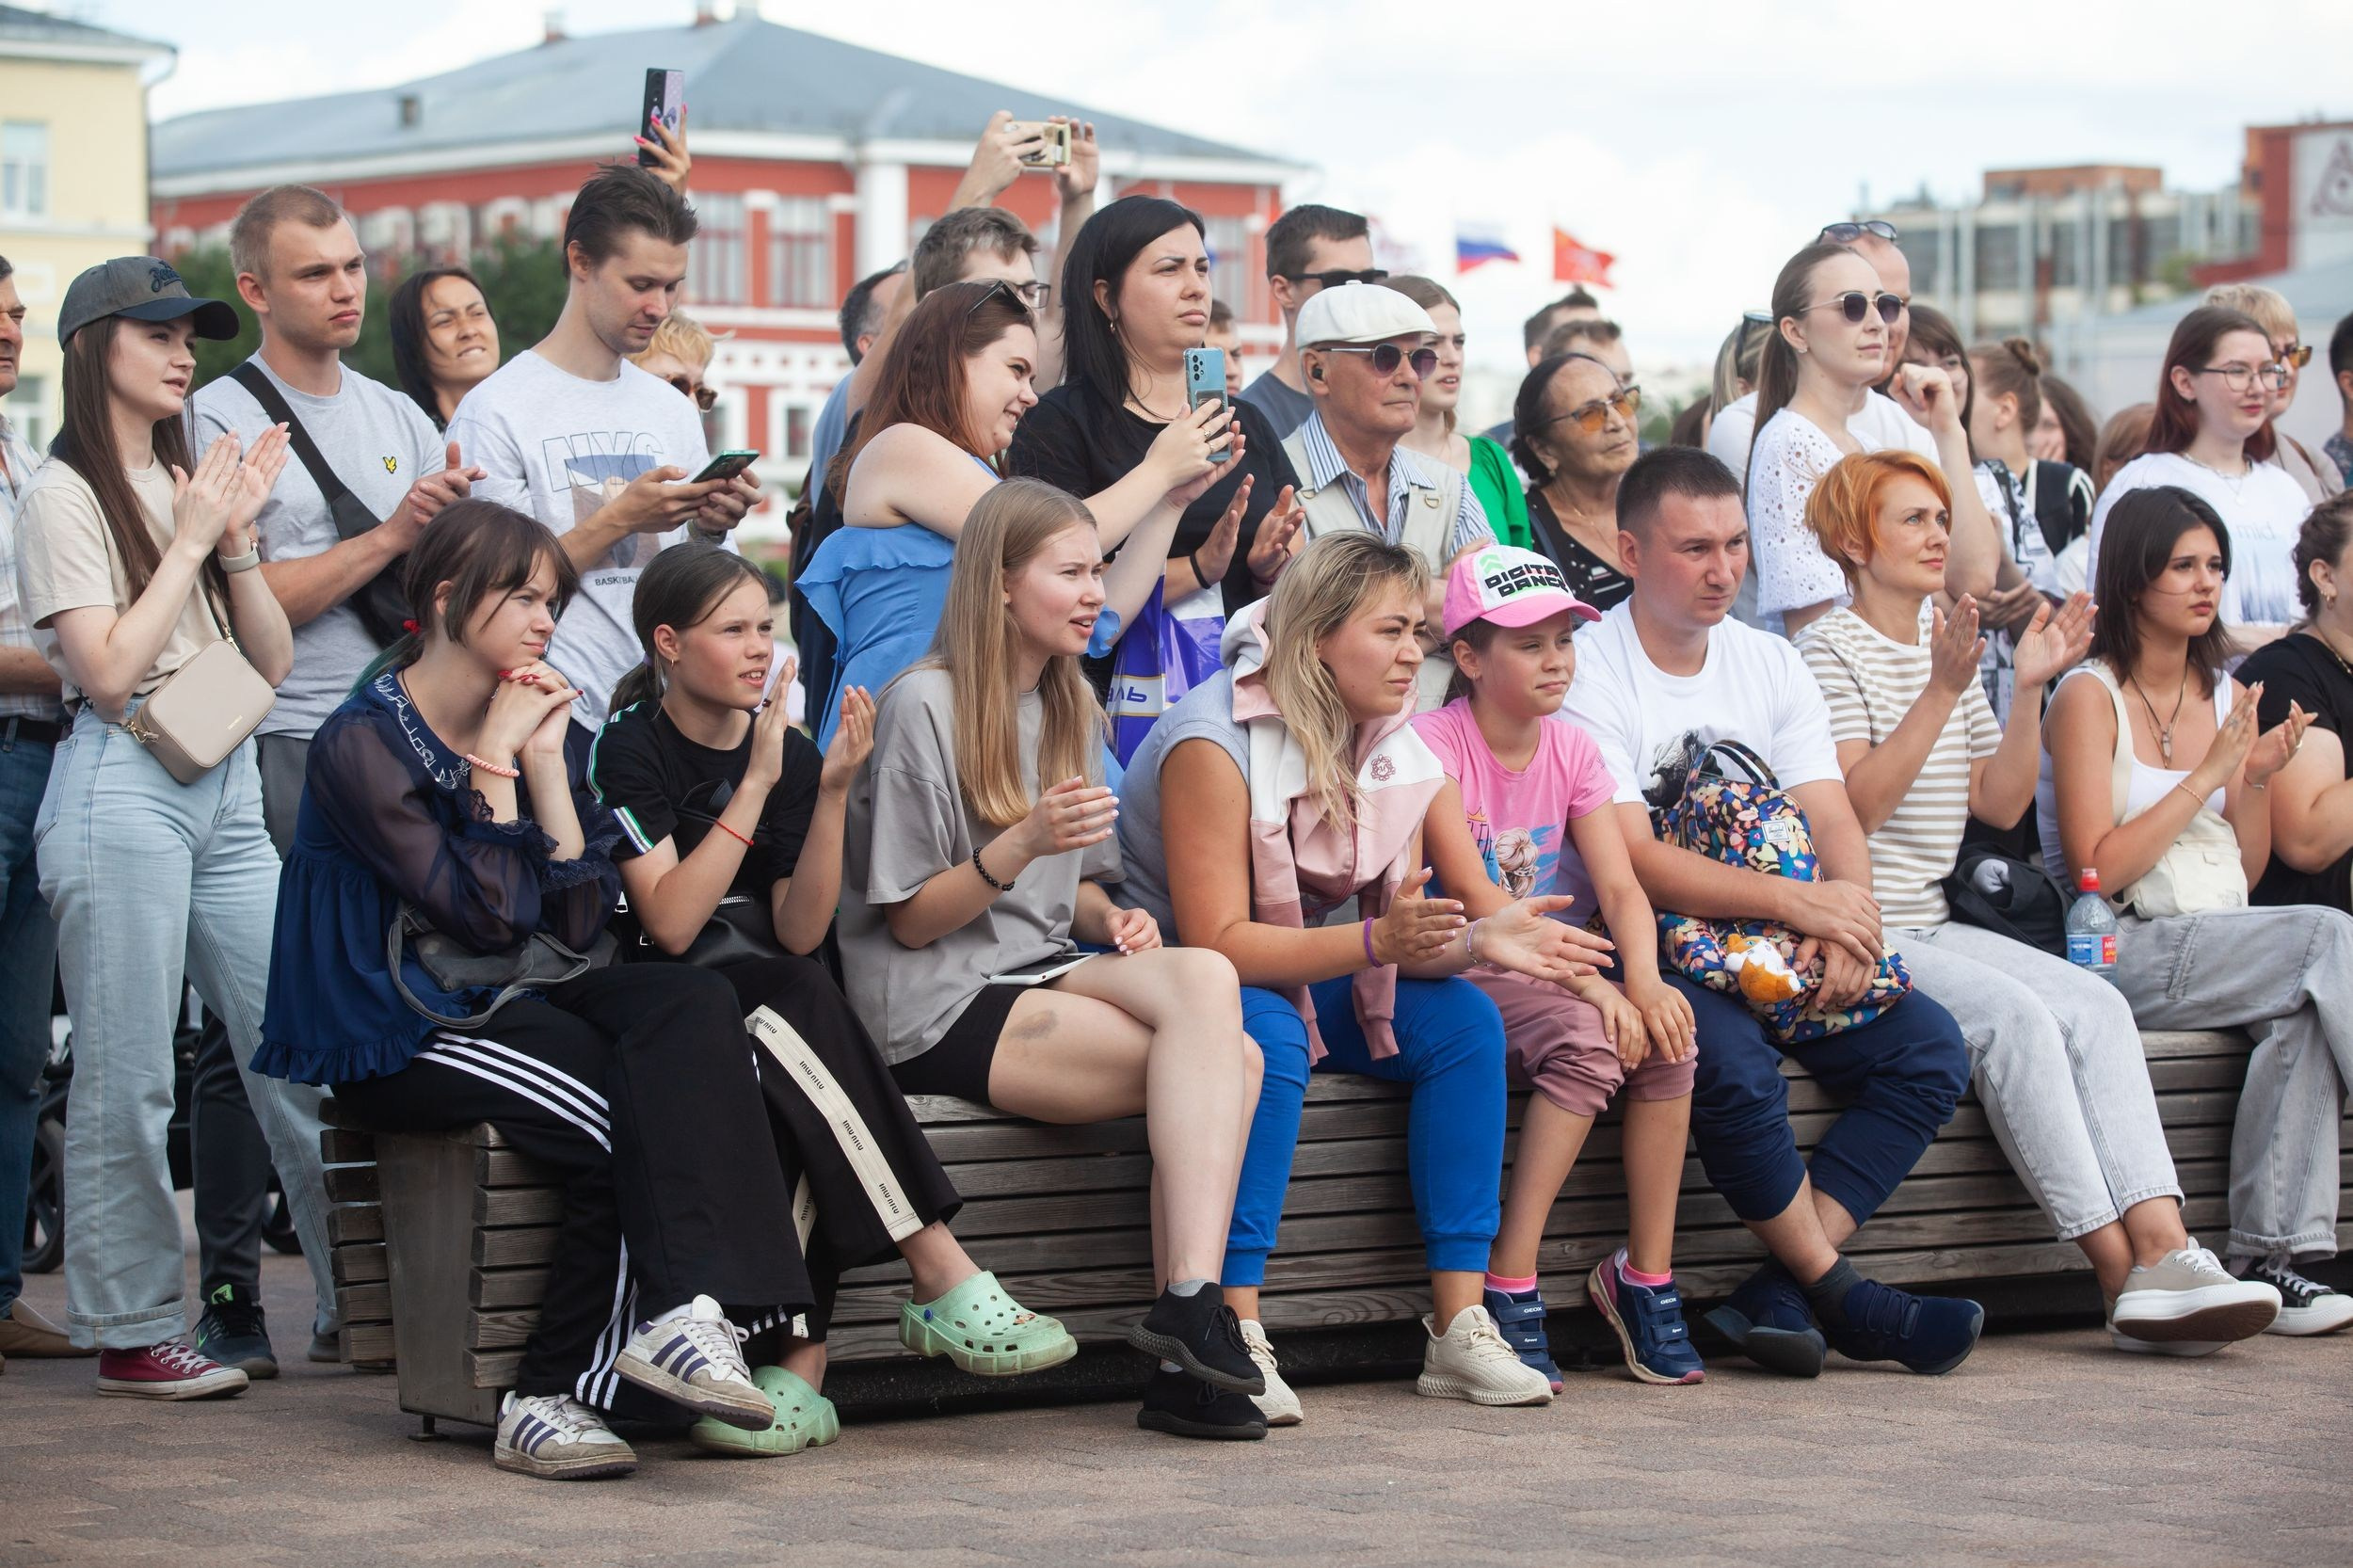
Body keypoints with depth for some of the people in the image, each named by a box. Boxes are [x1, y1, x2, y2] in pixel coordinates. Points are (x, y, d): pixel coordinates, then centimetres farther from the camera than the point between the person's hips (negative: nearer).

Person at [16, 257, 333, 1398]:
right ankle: (133, 1332, 4)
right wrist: (189, 544, -8)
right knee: (126, 1077, -3)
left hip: (226, 787, 7)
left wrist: (237, 538, 1)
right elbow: (109, 671, -13)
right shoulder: (64, 497, -3)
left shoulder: (191, 481, 17)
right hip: (124, 785, -7)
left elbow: (272, 660, 14)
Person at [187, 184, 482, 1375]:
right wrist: (390, 536, -12)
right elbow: (242, 602, -9)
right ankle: (230, 1295, 3)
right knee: (250, 1031, -2)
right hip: (272, 761, -5)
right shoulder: (219, 419, -1)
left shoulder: (398, 419, 17)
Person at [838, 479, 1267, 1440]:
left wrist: (1112, 920, 1)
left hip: (1042, 980, 7)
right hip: (939, 1010, -7)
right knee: (1226, 1060, -25)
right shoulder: (924, 706, -7)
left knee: (1200, 975, -26)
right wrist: (1021, 845, -22)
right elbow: (911, 920, -7)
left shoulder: (1070, 711, 18)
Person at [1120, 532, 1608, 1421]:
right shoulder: (1216, 741, -24)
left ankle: (1460, 1324, -18)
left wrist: (1477, 941, -24)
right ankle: (1235, 1336, -39)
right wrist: (1376, 941, -37)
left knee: (1464, 1020, -14)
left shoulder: (1392, 747, 0)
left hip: (1302, 978, 7)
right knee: (1267, 1037, -38)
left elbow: (1399, 935, -2)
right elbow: (1218, 943, -28)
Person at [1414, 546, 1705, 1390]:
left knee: (1664, 1036, -23)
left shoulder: (1571, 750, 8)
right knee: (1586, 1037, -33)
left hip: (1550, 977, 6)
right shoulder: (1435, 742, -11)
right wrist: (1589, 984, -31)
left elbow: (1620, 886, -3)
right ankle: (1509, 1292, -29)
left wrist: (1642, 978, -24)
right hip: (1462, 977, -6)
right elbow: (1476, 897, -21)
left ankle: (1645, 1277, -10)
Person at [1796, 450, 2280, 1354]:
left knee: (2095, 1006, -16)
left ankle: (2163, 1248, -29)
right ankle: (2124, 1277, -27)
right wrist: (1941, 694, -20)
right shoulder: (1834, 650, -5)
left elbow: (2002, 804, 14)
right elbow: (1853, 808, -17)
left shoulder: (1948, 646, 20)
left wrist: (2030, 691, 3)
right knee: (2014, 1016, -28)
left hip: (1931, 925, 8)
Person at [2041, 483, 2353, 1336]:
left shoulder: (2224, 697, 17)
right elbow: (2097, 868, -11)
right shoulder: (2091, 696, -3)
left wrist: (2257, 779, 0)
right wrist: (2208, 775, -11)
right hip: (2124, 950, -6)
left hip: (2223, 940, 6)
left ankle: (2266, 1254, -28)